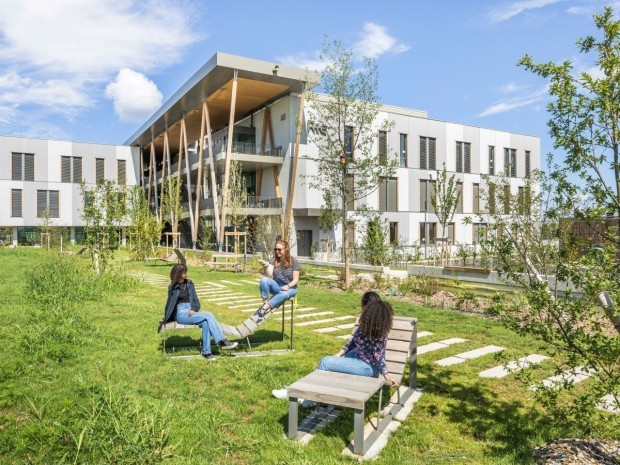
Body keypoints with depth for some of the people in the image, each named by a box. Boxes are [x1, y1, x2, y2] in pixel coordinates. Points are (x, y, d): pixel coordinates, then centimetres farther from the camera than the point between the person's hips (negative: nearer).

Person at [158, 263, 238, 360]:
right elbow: (169, 303, 13)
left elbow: (195, 299, 9)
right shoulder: (173, 287, 2)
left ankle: (206, 352, -27)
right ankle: (222, 341, -27)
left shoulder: (189, 283, 11)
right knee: (208, 315, -27)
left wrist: (193, 309, -11)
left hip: (191, 311, 4)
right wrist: (165, 318, 20)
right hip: (181, 314, -4)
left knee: (205, 323, -31)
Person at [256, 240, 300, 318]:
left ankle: (265, 308, -36)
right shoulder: (273, 260, -1)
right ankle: (264, 303, -26)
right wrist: (265, 266, -32)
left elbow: (295, 279, -7)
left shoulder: (293, 261, -7)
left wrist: (288, 286, -25)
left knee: (284, 294, -39)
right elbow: (268, 275, -14)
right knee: (264, 279, -27)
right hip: (276, 287, 3)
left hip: (289, 288, -3)